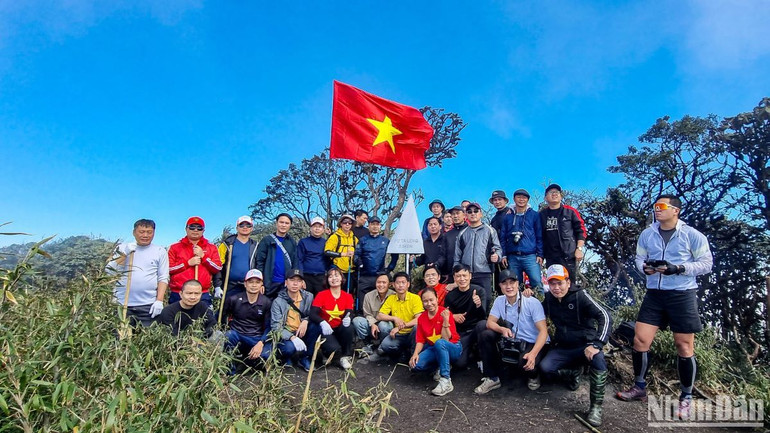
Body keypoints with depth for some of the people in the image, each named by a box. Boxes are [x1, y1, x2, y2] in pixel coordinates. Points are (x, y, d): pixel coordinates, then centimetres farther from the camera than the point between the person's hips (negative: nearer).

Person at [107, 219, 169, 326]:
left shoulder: (160, 251, 6)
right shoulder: (122, 248, 11)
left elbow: (163, 278, 2)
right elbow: (110, 271, 3)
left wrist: (159, 300, -7)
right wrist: (124, 254, -8)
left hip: (148, 305, -1)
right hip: (121, 303, 2)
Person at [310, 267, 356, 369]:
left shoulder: (348, 296, 0)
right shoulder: (321, 295, -9)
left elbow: (349, 315, -11)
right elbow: (312, 314, -19)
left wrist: (348, 319, -36)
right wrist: (322, 323, -40)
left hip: (339, 329, 3)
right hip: (325, 330, -3)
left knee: (349, 327, -31)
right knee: (334, 348, -31)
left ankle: (346, 356, -8)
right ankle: (328, 353, 9)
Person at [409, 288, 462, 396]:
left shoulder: (445, 313, -16)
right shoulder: (421, 318, 1)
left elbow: (445, 339, -22)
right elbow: (420, 340, 1)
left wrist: (445, 321, -33)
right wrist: (415, 354, -16)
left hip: (453, 348, -5)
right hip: (433, 349, 5)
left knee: (439, 342, -40)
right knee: (415, 364, -22)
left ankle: (446, 381, -30)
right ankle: (440, 367, 7)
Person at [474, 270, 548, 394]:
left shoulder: (532, 302, -17)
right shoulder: (499, 301, -2)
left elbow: (543, 331, -20)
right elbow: (490, 322, -4)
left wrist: (533, 354, -35)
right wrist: (502, 329, -29)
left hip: (534, 343, -5)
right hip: (513, 342, 5)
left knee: (525, 363, -36)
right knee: (485, 334, -15)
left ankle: (534, 375, 6)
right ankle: (492, 378, -3)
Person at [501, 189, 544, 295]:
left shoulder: (534, 215, 8)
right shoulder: (508, 217, 13)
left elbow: (539, 236, 5)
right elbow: (503, 238, 12)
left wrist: (540, 254, -3)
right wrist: (504, 255, 4)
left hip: (530, 256, -2)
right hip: (512, 257, 2)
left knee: (537, 283, -12)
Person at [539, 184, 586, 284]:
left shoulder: (570, 211, 4)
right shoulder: (542, 215, 10)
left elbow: (581, 230, 3)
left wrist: (579, 248, -6)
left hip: (569, 256, -2)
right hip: (550, 257, 2)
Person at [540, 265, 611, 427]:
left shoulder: (580, 296, -16)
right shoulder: (549, 299, -1)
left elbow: (605, 317, -23)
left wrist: (596, 344, -33)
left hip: (585, 345, -4)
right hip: (563, 347, 4)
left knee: (598, 358, -36)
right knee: (545, 367, -21)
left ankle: (596, 406, -21)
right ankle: (573, 372, 11)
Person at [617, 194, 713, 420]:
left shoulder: (692, 235, -6)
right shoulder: (647, 234, 5)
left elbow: (707, 263, -5)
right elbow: (639, 258, 13)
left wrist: (678, 268, -19)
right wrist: (644, 267, -9)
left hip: (683, 295, -3)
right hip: (654, 294, 4)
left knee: (684, 347, 4)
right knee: (640, 340, 1)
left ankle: (686, 397, 24)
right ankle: (639, 387, 20)